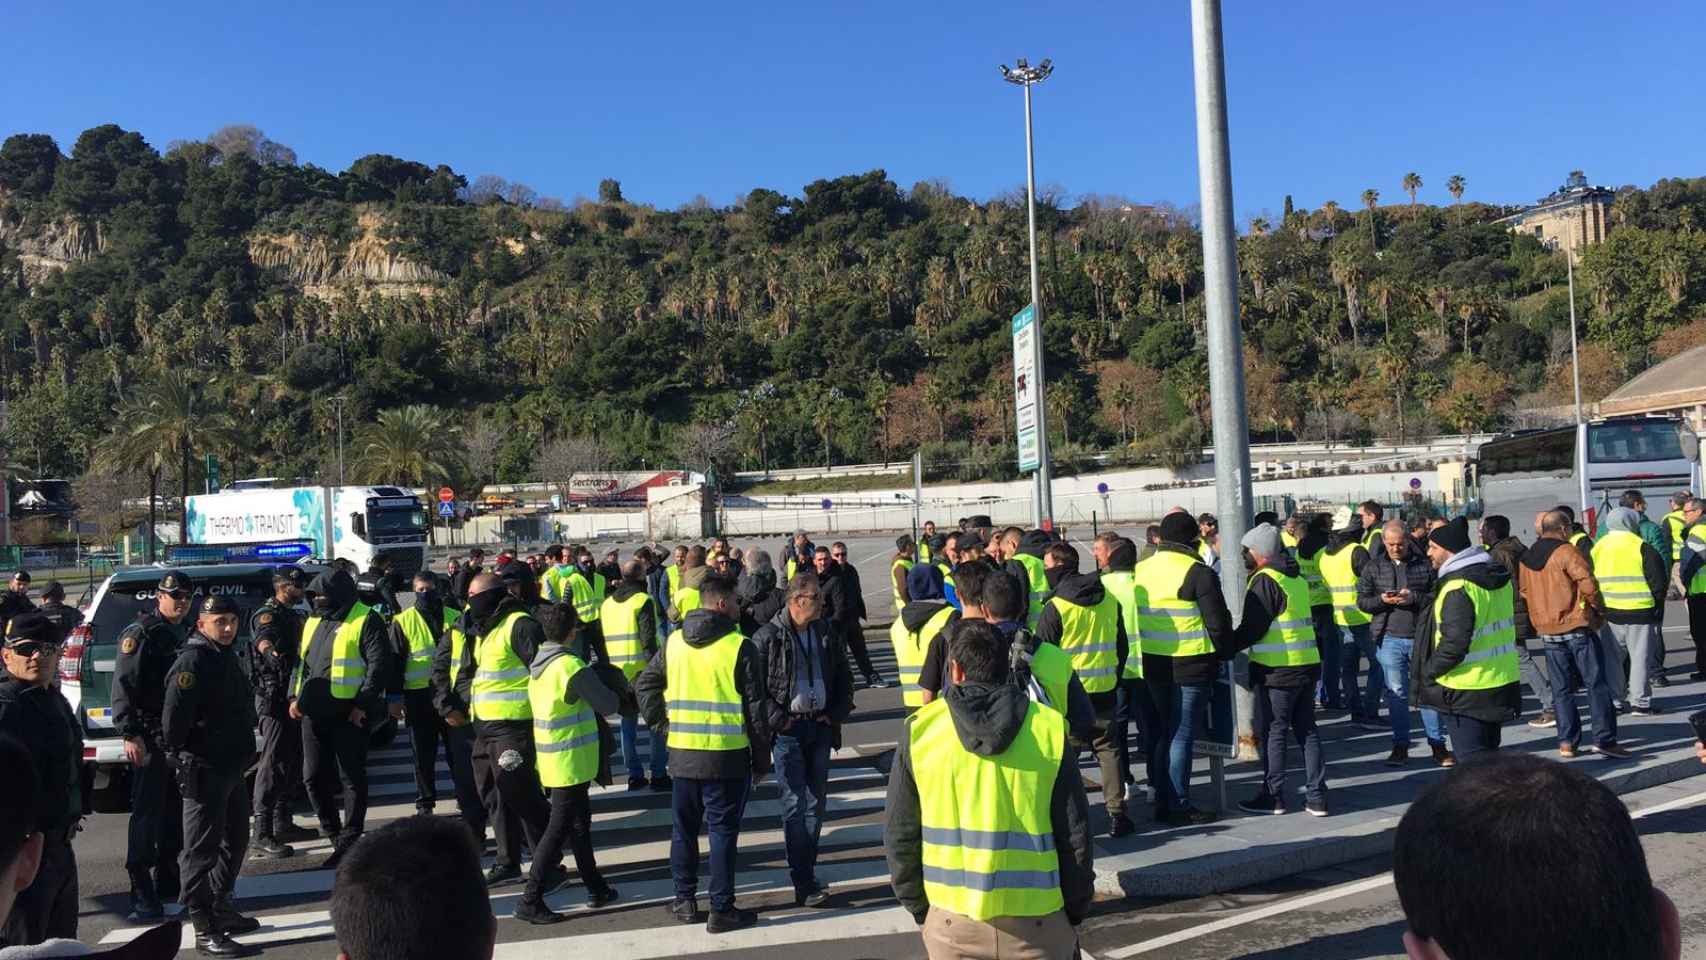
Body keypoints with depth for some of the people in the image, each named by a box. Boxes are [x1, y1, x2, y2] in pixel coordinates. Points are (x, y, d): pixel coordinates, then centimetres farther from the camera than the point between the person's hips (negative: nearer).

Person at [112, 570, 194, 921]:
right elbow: (124, 686, -15)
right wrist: (131, 734, -22)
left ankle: (167, 881, 25)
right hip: (151, 738, -8)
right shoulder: (141, 633, -8)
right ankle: (142, 895, -4)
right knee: (147, 813, -7)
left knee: (175, 812, 14)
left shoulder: (185, 634, 16)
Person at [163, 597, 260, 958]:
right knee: (202, 850, -3)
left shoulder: (227, 656, 14)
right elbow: (174, 717, -24)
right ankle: (205, 931, 2)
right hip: (204, 770, -10)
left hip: (233, 767, 10)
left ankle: (222, 909, 35)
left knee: (234, 841, 20)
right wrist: (183, 756, -14)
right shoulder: (193, 660, -16)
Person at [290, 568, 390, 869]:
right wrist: (296, 696, 11)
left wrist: (362, 704, -18)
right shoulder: (314, 621, 18)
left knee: (352, 777, 0)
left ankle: (348, 842, 9)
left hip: (349, 713, -8)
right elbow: (302, 662, 25)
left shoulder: (365, 620, -7)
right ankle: (332, 830, 28)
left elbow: (379, 664, -14)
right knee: (313, 776, 10)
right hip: (314, 713, 8)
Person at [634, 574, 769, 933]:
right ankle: (722, 910, 9)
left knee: (683, 828, 17)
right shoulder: (740, 646, -11)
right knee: (722, 830, 4)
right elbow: (755, 707, -8)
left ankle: (685, 900, 26)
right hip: (727, 755, -4)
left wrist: (661, 722, 12)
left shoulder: (674, 641, 5)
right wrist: (762, 758, 0)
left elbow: (644, 684, 12)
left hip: (682, 752, 5)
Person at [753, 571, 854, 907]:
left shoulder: (826, 634, 8)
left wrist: (836, 714, 7)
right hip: (788, 729, -5)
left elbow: (844, 678, 19)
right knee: (795, 803, -6)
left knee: (817, 800, 10)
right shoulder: (768, 637, -8)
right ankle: (803, 883, -4)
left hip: (820, 727, 5)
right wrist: (776, 720, -13)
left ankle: (807, 870, 22)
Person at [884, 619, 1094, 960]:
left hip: (951, 922, 1)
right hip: (1036, 920, 0)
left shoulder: (920, 730, -4)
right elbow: (1075, 834, -2)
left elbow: (899, 834, 1)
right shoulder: (1049, 729, -5)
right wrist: (1075, 911, 11)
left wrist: (918, 907, 13)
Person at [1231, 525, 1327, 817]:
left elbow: (1252, 629, -17)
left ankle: (1273, 796, 10)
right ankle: (1316, 797, 15)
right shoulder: (1297, 578, 13)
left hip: (1278, 670, -8)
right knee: (1307, 730, 12)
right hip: (1307, 663, 8)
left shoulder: (1265, 581, -14)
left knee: (1272, 732, 2)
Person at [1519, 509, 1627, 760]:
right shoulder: (1567, 552, -11)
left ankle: (1567, 742, 10)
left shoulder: (1525, 558, 8)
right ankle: (1604, 738, 2)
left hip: (1548, 633, 5)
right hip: (1579, 628, -5)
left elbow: (1524, 594, 13)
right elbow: (1588, 585, -16)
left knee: (1562, 688, 10)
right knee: (1596, 684, 3)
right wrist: (1600, 609, -1)